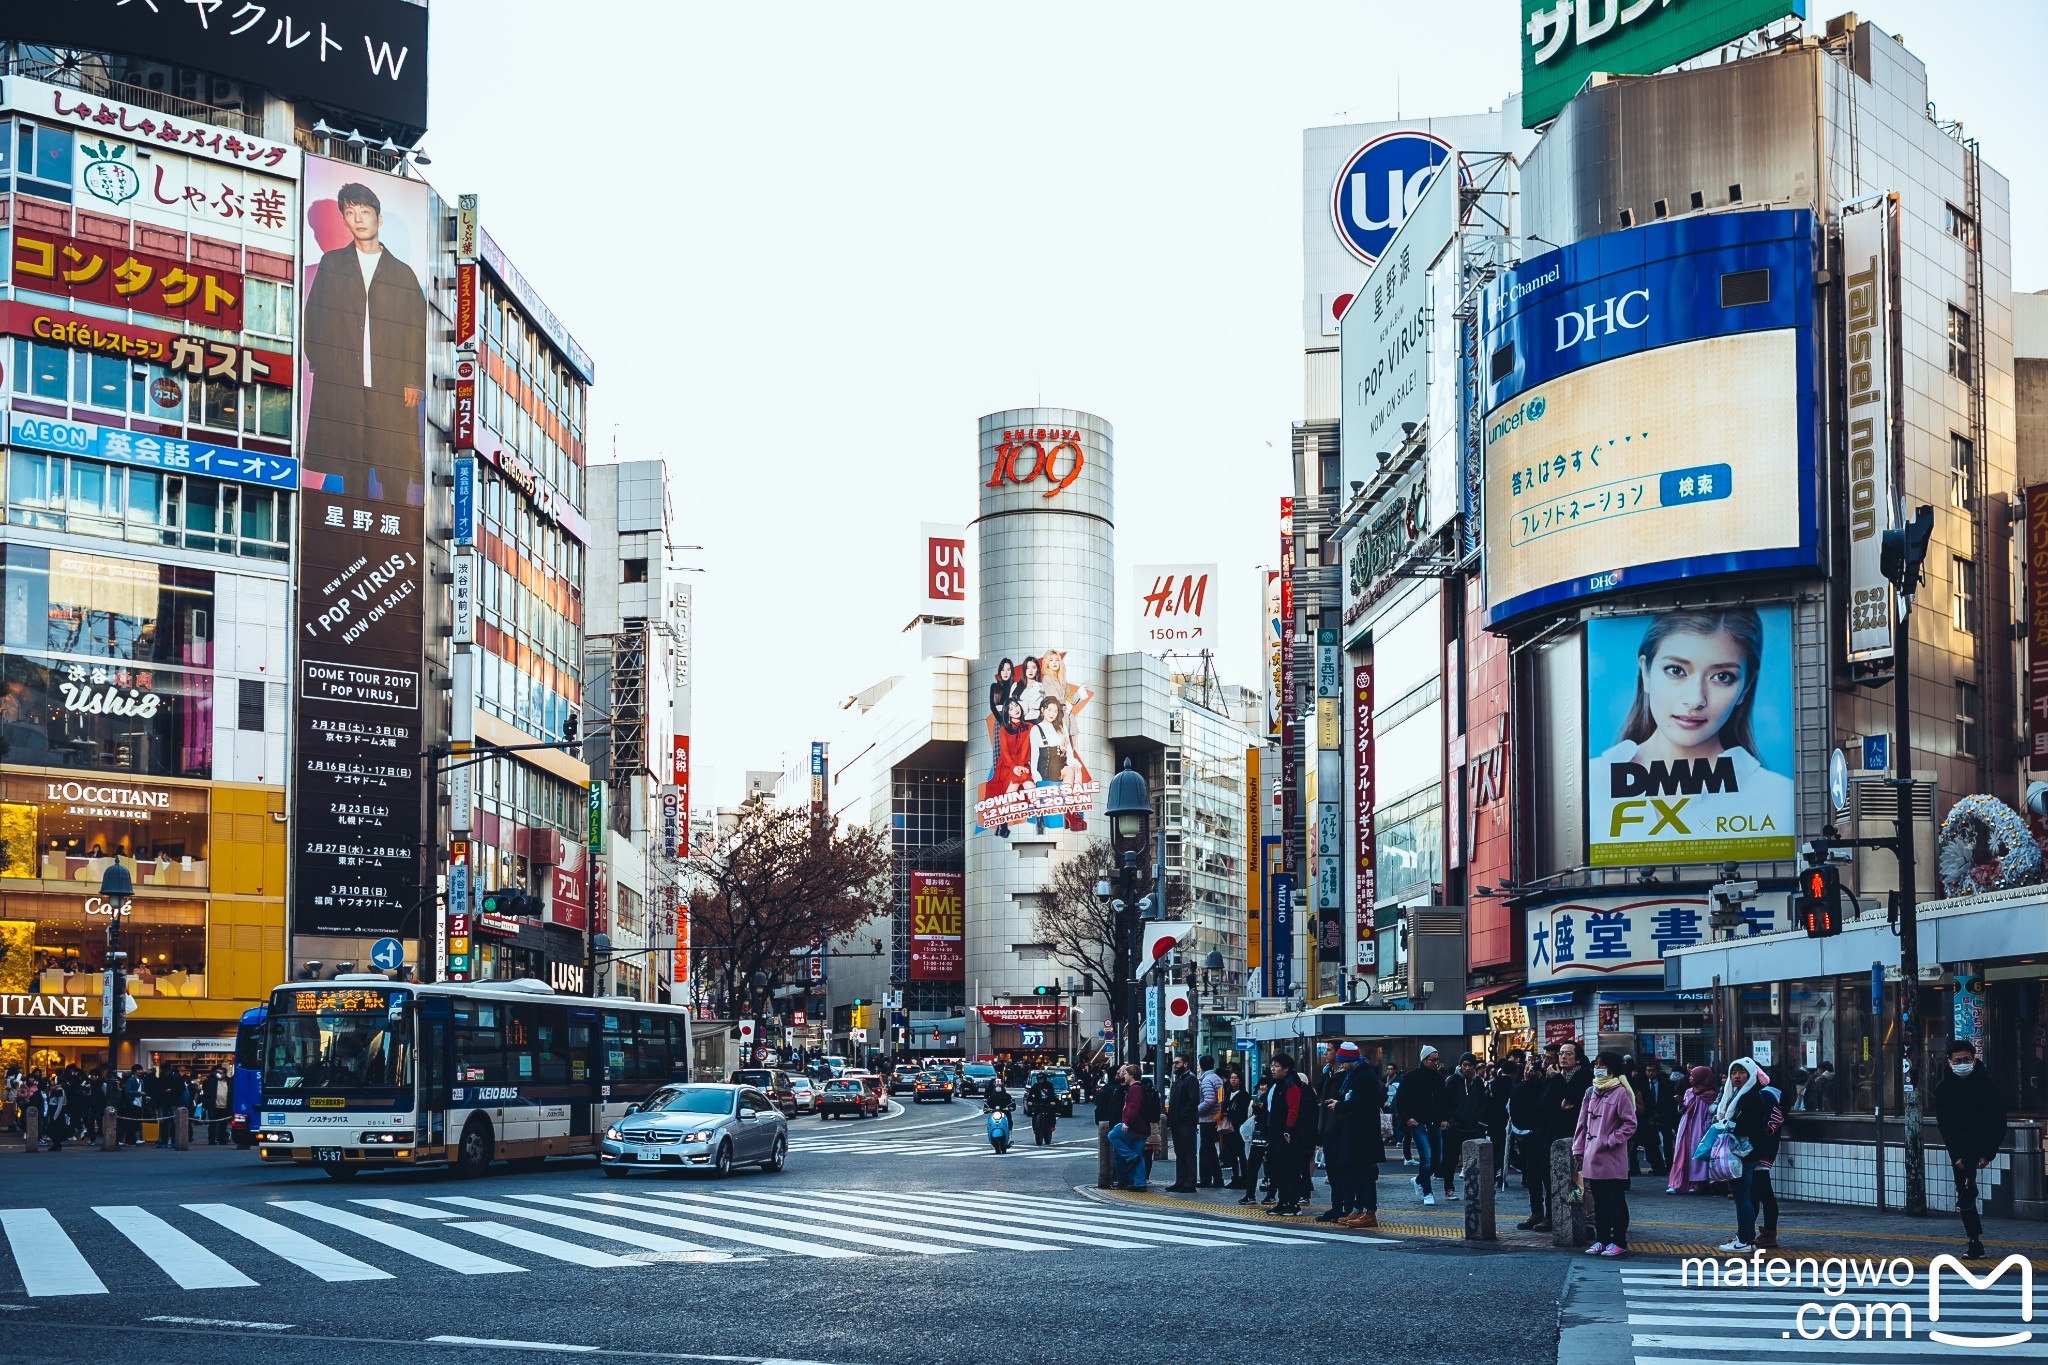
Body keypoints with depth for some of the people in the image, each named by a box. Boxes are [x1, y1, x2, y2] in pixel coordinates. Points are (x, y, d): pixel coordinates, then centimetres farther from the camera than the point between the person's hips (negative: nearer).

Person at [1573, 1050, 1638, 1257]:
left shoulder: (1620, 1093, -9)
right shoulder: (1591, 1092, 13)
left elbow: (1629, 1124, -11)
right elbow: (1582, 1123, 15)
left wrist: (1609, 1141, -14)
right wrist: (1578, 1148, 10)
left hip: (1613, 1159, -7)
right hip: (1592, 1158, 7)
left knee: (1616, 1201, 0)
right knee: (1599, 1201, 13)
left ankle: (1619, 1242, 5)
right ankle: (1601, 1239, 20)